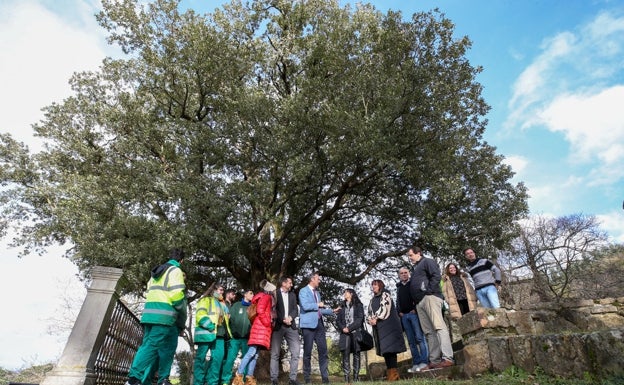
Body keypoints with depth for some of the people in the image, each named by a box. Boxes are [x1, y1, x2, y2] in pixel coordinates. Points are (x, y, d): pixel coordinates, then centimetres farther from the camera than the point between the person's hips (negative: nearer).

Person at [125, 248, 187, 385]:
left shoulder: (157, 272, 22)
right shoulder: (175, 271, -4)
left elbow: (149, 293, 23)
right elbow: (177, 295, -13)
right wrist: (183, 314, -1)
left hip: (149, 313, 8)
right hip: (164, 315, -8)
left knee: (148, 346, 10)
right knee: (152, 346, -6)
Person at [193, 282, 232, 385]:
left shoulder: (222, 304, 25)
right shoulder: (206, 300, 3)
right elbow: (200, 315, -11)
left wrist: (226, 331, 12)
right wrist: (211, 327, -19)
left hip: (219, 335, 7)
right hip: (206, 333, -7)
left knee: (218, 357, -1)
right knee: (201, 357, -2)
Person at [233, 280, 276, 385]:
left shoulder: (267, 298, 24)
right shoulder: (266, 297, -3)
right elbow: (260, 311, -15)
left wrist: (269, 324, 13)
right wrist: (267, 323, -11)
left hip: (262, 328, 10)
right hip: (261, 327, -10)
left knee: (255, 354, 4)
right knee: (252, 352, -15)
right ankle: (238, 376, -16)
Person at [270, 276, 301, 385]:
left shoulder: (292, 295, 17)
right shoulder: (275, 294, 2)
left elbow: (296, 310, 10)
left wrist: (290, 318, -9)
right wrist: (283, 319, -11)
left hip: (290, 326, 4)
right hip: (278, 326, -4)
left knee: (295, 352, -4)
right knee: (275, 354, 0)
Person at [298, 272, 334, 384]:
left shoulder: (317, 293, 21)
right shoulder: (303, 291, -4)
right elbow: (305, 306, -18)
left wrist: (331, 311, 14)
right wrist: (318, 305, -6)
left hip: (319, 323, 7)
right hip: (309, 324, -7)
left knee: (323, 350, 4)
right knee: (308, 351, 1)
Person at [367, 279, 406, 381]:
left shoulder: (385, 295, 2)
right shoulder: (373, 299, 22)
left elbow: (384, 308, -11)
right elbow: (369, 312, 17)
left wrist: (376, 318, -11)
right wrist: (370, 320, -3)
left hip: (388, 325, -7)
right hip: (378, 327, 7)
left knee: (389, 348, -13)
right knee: (384, 349, 3)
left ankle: (393, 375, -15)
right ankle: (389, 375, 5)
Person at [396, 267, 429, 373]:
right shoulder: (399, 288, 21)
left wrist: (415, 309, -11)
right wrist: (399, 312, 7)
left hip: (414, 313, -5)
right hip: (404, 315, 5)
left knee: (419, 337, -10)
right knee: (411, 341, 3)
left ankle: (424, 361, -9)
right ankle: (416, 363, 4)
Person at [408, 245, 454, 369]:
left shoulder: (427, 262, 5)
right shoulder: (414, 269, 29)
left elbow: (436, 275, -11)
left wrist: (429, 290, -15)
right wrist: (415, 302, 17)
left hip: (430, 298, -9)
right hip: (419, 302, 9)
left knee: (439, 326, -15)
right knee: (429, 331, 4)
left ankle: (448, 358, -19)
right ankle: (434, 360, 4)